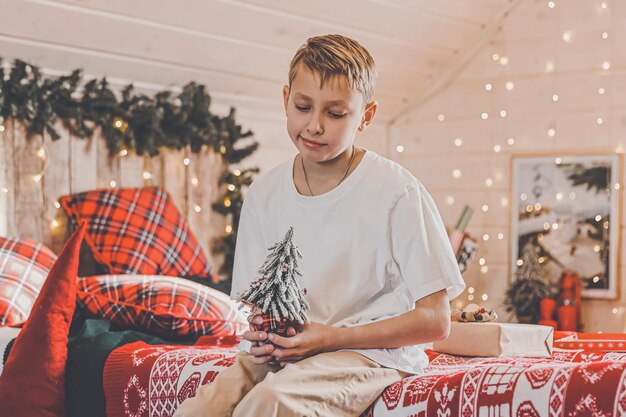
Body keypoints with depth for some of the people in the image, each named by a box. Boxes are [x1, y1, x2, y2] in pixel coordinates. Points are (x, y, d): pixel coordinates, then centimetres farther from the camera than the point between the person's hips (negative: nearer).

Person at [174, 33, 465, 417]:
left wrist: (332, 337, -17)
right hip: (280, 353, 4)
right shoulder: (264, 195, 8)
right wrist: (260, 332, -9)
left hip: (372, 352, -4)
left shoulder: (397, 193, -7)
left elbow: (435, 321, -8)